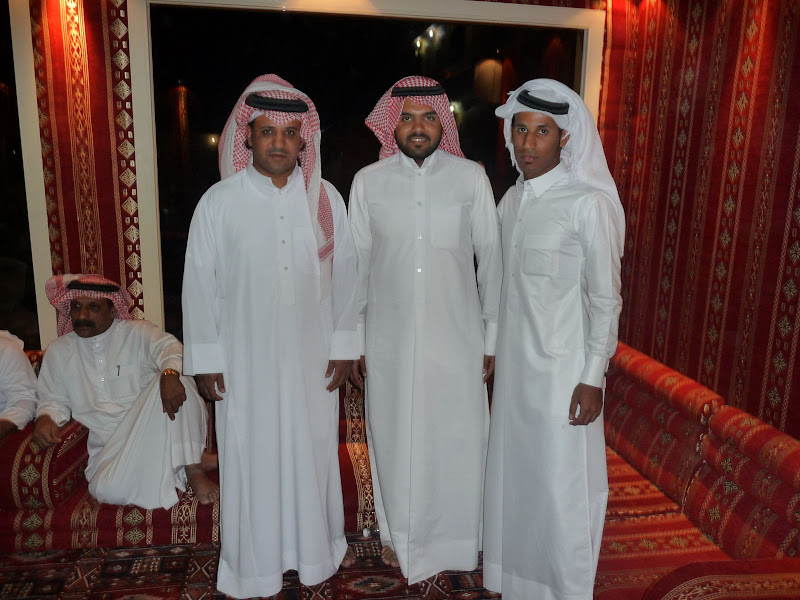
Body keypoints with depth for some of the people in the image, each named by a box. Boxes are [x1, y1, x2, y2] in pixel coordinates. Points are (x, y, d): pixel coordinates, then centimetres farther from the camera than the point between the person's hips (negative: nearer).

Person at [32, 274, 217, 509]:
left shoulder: (137, 333, 3)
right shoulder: (58, 352, 15)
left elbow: (168, 347, -16)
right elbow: (54, 399, 19)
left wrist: (170, 373, -40)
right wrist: (45, 418, -6)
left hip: (152, 427, -2)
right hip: (109, 444, 2)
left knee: (176, 380, -33)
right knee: (107, 488, -32)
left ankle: (192, 468, -27)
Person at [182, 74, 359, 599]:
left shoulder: (327, 198, -1)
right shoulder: (219, 202, -5)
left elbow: (344, 274, 3)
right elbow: (200, 282, -2)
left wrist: (344, 345, 2)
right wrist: (206, 358, -2)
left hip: (312, 353, 2)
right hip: (246, 356, -1)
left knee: (315, 446, 14)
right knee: (253, 454, 8)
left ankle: (319, 544, 37)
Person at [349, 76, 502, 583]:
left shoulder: (471, 178, -2)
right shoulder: (368, 181, 0)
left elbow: (491, 257, 1)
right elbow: (356, 263, 4)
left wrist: (492, 335, 1)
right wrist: (352, 340, 5)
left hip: (457, 336, 0)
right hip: (389, 337, 1)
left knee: (457, 438, 8)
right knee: (395, 436, 13)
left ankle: (455, 538, 32)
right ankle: (399, 534, 36)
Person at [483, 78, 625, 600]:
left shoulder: (588, 203, -13)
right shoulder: (511, 200, 7)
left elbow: (605, 298, -11)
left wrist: (593, 378, -13)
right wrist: (494, 352, 13)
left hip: (564, 367, -6)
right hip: (515, 361, 7)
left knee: (562, 484, 4)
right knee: (515, 470, 16)